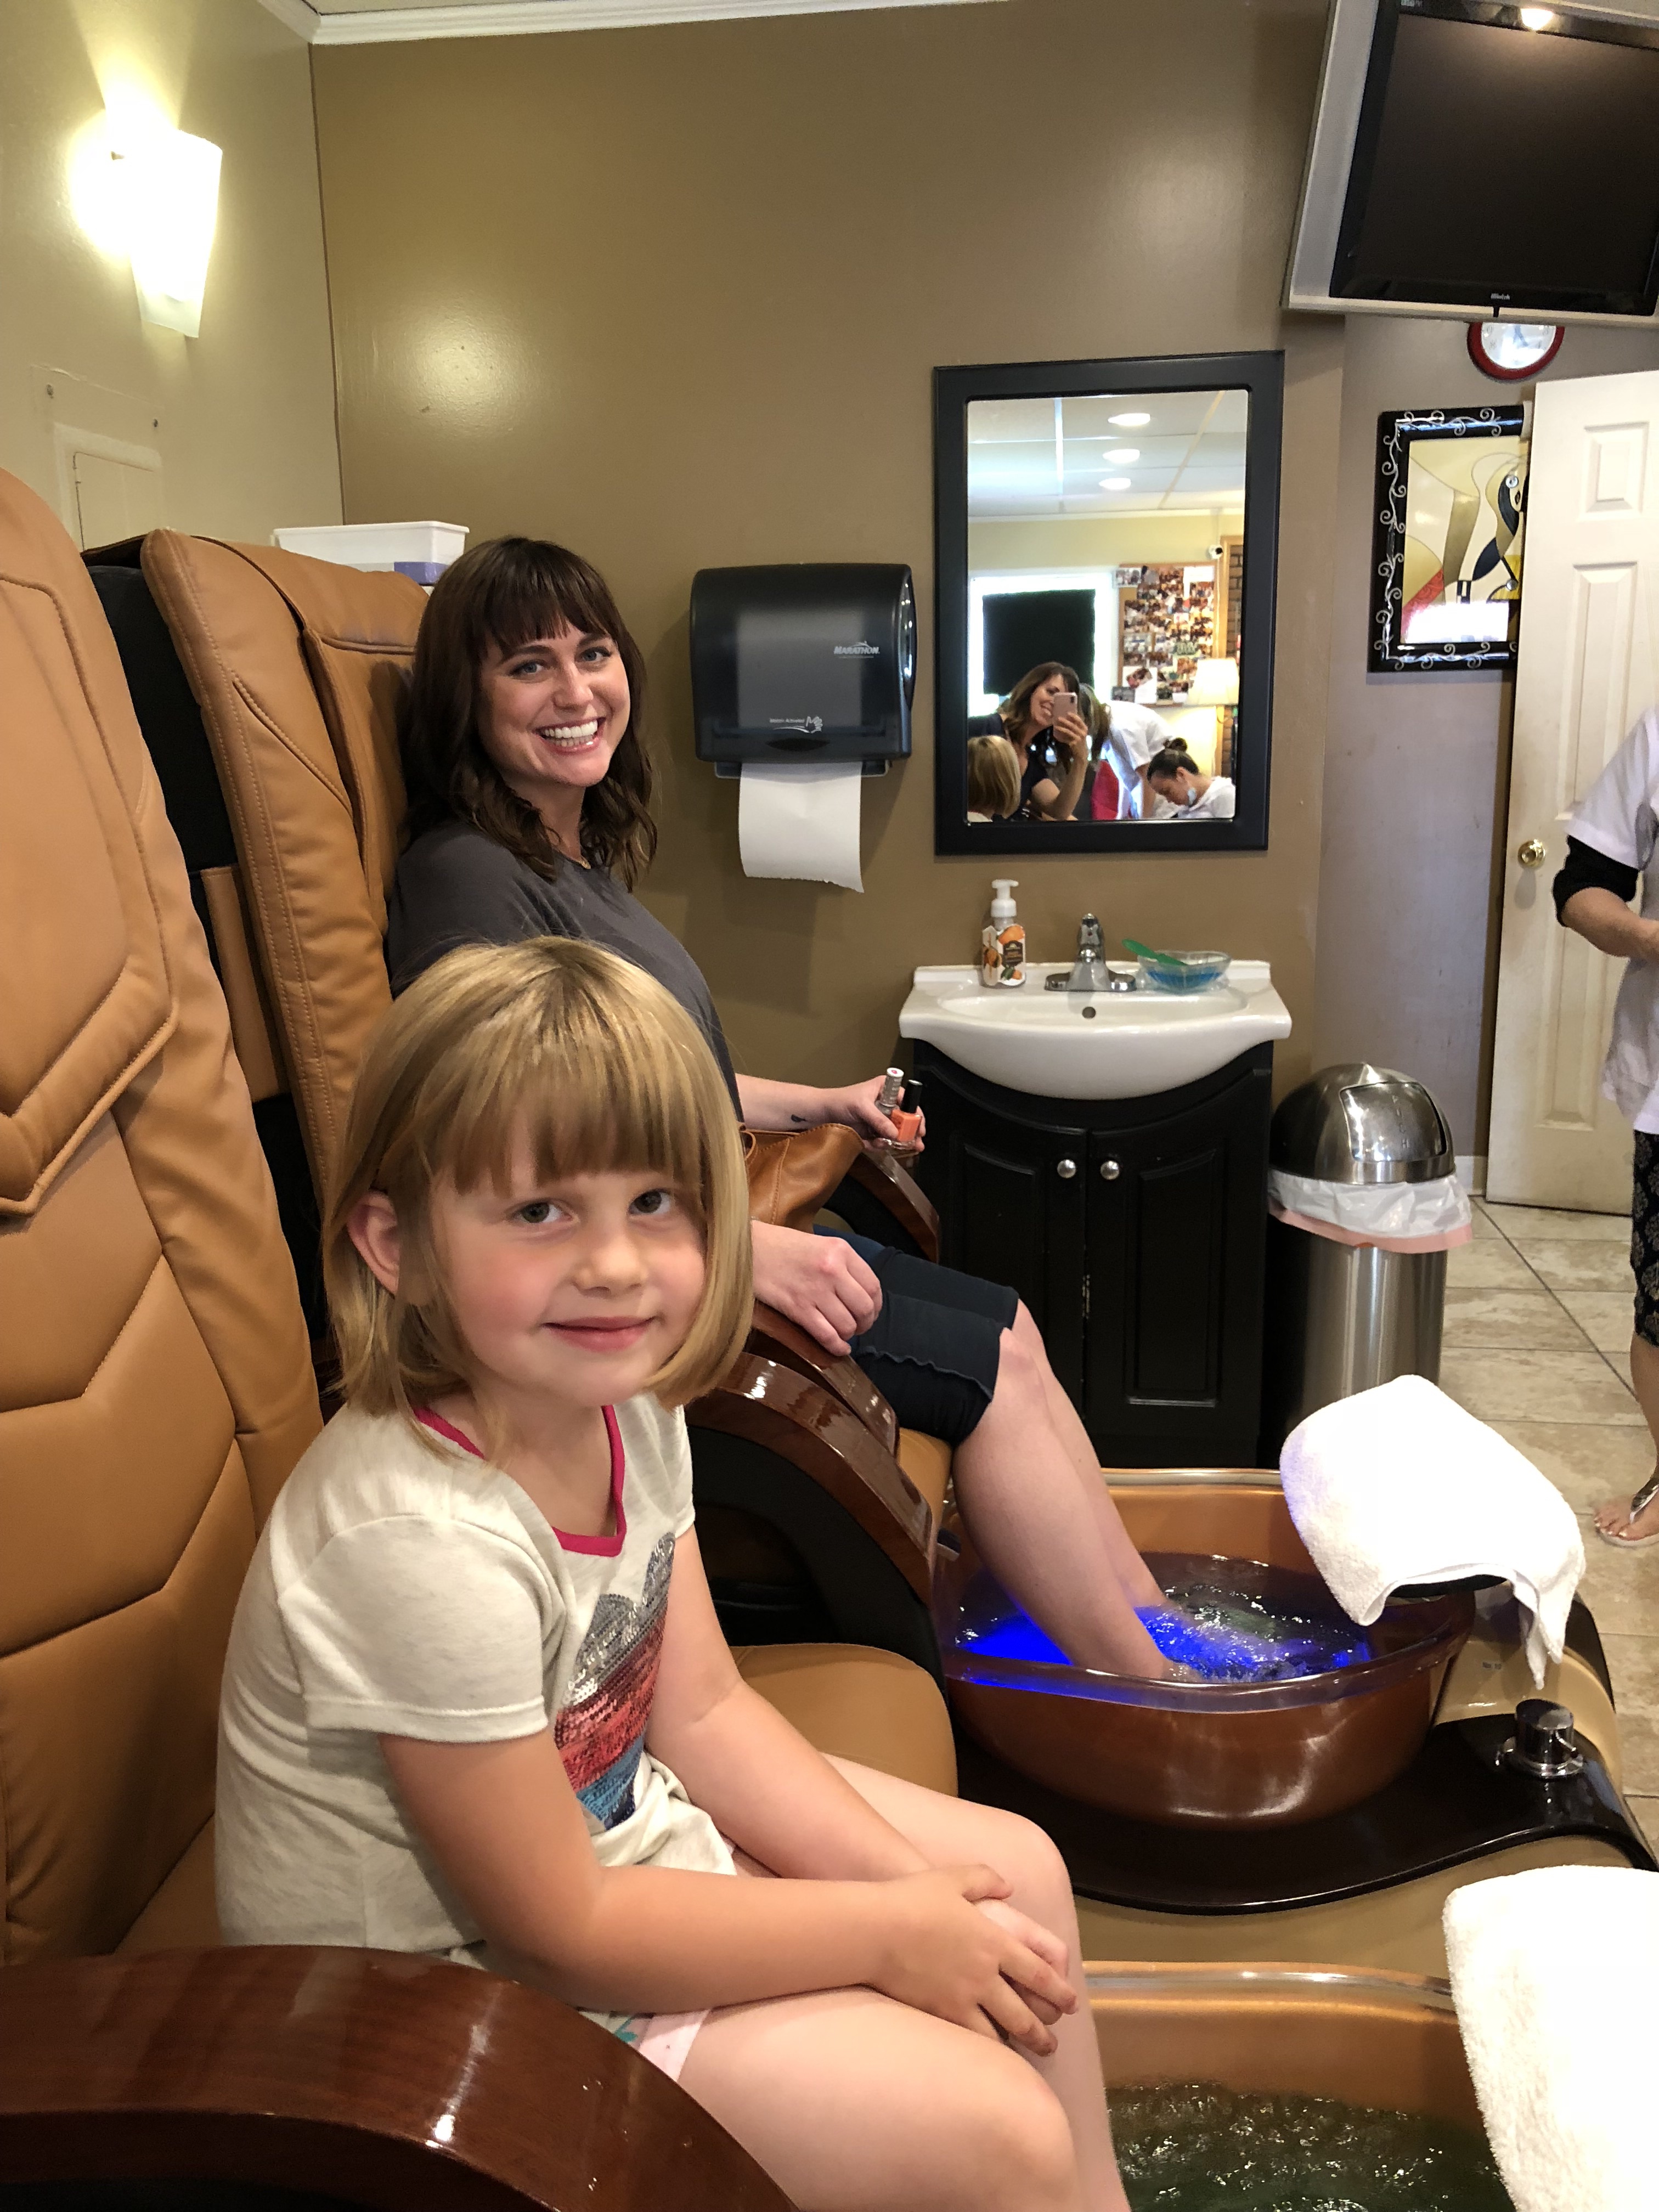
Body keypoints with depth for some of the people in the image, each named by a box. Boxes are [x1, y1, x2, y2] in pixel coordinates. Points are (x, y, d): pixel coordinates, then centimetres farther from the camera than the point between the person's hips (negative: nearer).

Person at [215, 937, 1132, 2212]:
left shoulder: (626, 1408, -10)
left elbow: (703, 1710, 0)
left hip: (622, 1823, 8)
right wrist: (891, 1931, -17)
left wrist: (904, 1875, -9)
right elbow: (559, 1934, -24)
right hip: (463, 1984, -8)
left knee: (1017, 1876, 11)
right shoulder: (423, 1540, -35)